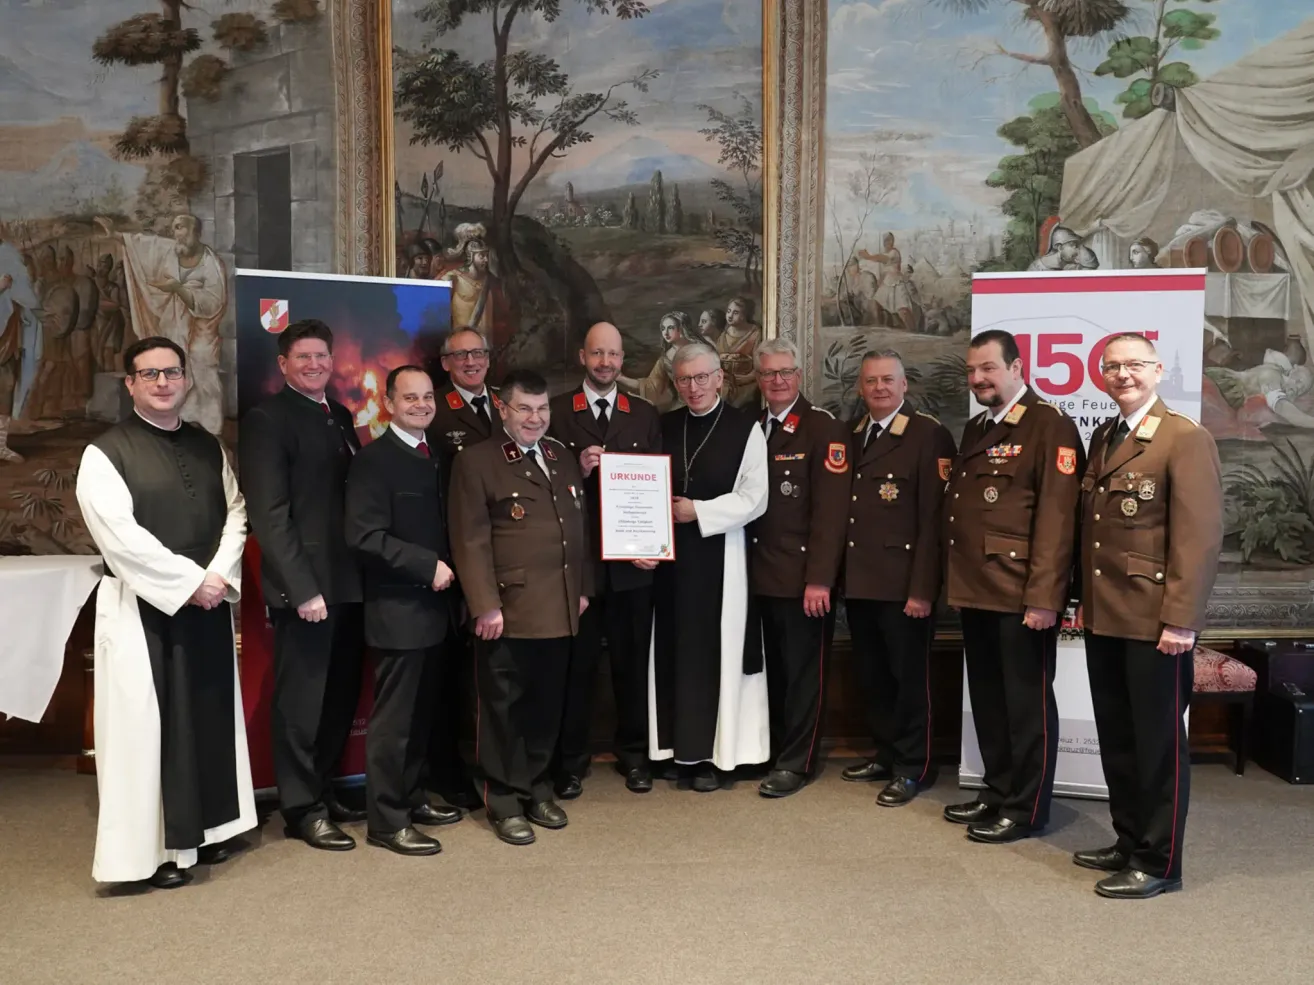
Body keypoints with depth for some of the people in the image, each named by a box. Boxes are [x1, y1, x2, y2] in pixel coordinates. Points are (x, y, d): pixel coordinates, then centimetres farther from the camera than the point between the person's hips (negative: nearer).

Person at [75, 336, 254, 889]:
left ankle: (207, 827, 25)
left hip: (209, 603, 5)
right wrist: (189, 582, -17)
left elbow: (236, 512, 8)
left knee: (211, 715, 11)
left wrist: (219, 576, -9)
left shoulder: (208, 447, 11)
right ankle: (156, 845, 11)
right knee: (148, 722, 0)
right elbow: (120, 536, -15)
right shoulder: (105, 453, -6)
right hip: (143, 608, -5)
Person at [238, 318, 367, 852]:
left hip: (348, 582, 7)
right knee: (301, 700, 5)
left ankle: (321, 788, 31)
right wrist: (303, 588, -19)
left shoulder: (340, 416, 15)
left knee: (341, 695, 15)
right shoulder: (266, 419, -7)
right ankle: (302, 808, 18)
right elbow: (269, 515, -14)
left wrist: (367, 572, 4)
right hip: (305, 586, -7)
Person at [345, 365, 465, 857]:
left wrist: (448, 568, 4)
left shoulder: (434, 457, 15)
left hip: (433, 608, 8)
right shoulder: (373, 460, -11)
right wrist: (428, 566, -19)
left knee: (420, 713, 16)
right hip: (398, 610, -8)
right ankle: (386, 821, 8)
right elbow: (365, 537, -20)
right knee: (394, 718, -1)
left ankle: (411, 799, 28)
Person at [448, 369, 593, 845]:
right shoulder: (477, 462, -5)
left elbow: (582, 528, 18)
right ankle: (504, 801, 19)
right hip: (508, 610, -5)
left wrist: (583, 588, 13)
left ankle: (538, 790, 29)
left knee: (547, 705, 13)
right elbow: (471, 541, -10)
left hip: (559, 610, 6)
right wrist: (485, 606, -15)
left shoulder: (563, 458, 15)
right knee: (504, 707, 5)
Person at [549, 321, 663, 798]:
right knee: (577, 663, 6)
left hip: (633, 561, 2)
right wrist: (578, 471, -20)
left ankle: (633, 754, 27)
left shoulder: (645, 414, 9)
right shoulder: (557, 412, 2)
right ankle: (570, 760, 20)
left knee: (633, 661, 11)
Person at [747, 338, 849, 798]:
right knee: (772, 668, 13)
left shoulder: (823, 427, -7)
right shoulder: (751, 427, 12)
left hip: (803, 575, -5)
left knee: (803, 670, 4)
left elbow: (830, 509, -13)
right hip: (762, 574, 5)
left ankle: (796, 762, 13)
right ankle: (773, 750, 25)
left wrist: (819, 578, -18)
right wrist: (745, 564, 5)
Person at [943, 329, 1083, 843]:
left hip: (1021, 595, -8)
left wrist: (1043, 596, -21)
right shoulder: (975, 428, 16)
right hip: (976, 590, 8)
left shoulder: (1050, 426, -10)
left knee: (1027, 702, 4)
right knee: (987, 698, 16)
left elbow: (1057, 517, -16)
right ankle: (997, 792, 30)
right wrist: (956, 580, 13)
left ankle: (1026, 809, 16)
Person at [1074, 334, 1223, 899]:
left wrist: (1181, 620, -19)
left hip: (1154, 623, -7)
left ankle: (1159, 862, 17)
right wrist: (1086, 600, 12)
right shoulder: (1102, 438, 14)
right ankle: (1129, 842, 30)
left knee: (1158, 742, 4)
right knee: (1116, 739, 15)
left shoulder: (1185, 438, -10)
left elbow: (1200, 536, -15)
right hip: (1105, 619, 7)